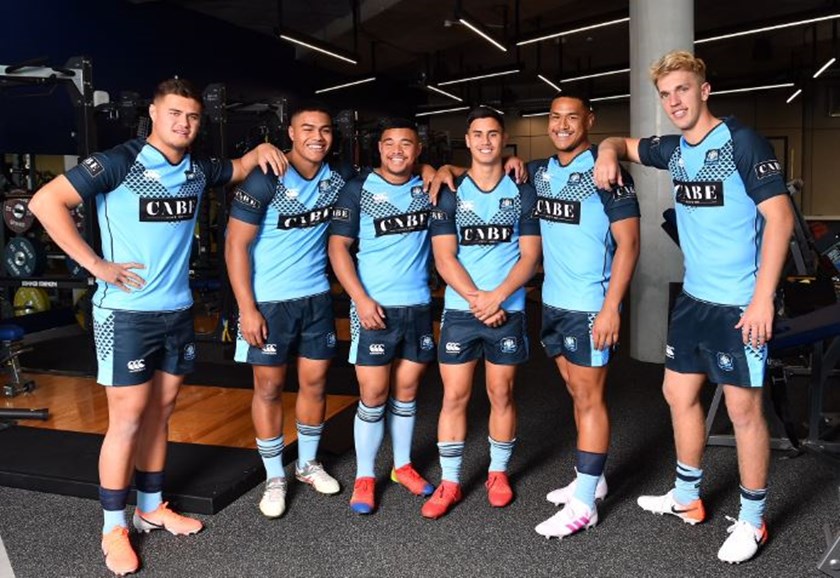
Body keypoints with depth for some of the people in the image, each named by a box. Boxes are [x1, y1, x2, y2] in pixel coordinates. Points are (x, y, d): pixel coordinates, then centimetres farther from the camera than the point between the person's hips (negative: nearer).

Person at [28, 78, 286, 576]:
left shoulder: (198, 170, 5)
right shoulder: (120, 163, -12)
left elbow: (240, 169, 26)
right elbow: (45, 202, -16)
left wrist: (262, 150, 3)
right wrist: (95, 264, -17)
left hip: (178, 310, 6)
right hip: (127, 311, -6)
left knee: (161, 412, 14)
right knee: (128, 417, 0)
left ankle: (152, 508, 30)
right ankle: (114, 528, 16)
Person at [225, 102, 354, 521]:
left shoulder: (339, 177, -1)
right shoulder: (266, 180, -14)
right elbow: (236, 244, -13)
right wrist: (247, 309, -16)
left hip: (317, 297, 5)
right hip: (269, 301, -4)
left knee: (314, 382, 12)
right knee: (269, 388, 6)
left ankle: (308, 463, 33)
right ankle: (274, 477, 21)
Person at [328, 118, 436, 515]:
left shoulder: (427, 187, 6)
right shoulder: (358, 190, -2)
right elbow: (338, 246, -4)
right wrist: (361, 299, -14)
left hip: (418, 305, 3)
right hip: (373, 307, -3)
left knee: (406, 391, 12)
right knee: (373, 395, -1)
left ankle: (402, 466, 28)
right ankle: (364, 477, 14)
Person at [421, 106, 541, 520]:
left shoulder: (522, 192, 4)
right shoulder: (450, 193, 3)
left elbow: (529, 256, -1)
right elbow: (444, 258, -3)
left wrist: (497, 296, -15)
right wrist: (476, 299, -14)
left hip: (508, 311, 0)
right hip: (460, 310, 0)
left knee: (501, 394, 9)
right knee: (454, 396, 3)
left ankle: (498, 472, 27)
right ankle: (449, 482, 15)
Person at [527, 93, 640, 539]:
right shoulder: (539, 171, 8)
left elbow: (628, 241, -13)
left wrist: (611, 307, -19)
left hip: (591, 307, -7)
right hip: (552, 303, 7)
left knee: (589, 397, 0)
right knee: (577, 393, 16)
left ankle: (584, 505, 9)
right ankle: (592, 479, 31)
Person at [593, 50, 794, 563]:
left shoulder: (742, 142, -12)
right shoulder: (674, 149, 7)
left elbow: (779, 217, -17)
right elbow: (621, 143, 25)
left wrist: (763, 298, -22)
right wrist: (608, 153, -1)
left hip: (741, 305, -7)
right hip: (694, 299, 8)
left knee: (744, 409, 3)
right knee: (679, 394, 16)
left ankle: (752, 520, 21)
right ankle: (687, 497, 34)